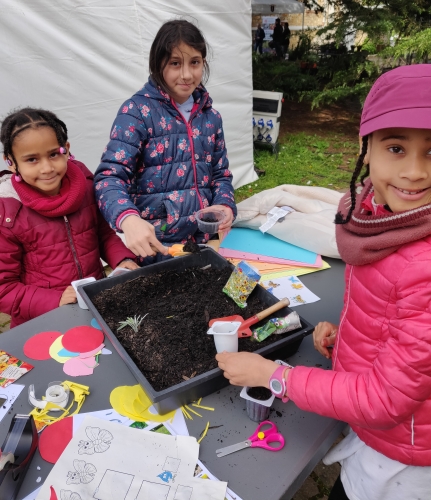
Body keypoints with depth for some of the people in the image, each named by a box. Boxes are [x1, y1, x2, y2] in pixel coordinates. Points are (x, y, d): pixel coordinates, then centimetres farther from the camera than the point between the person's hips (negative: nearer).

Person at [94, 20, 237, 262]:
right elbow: (111, 175, -16)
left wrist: (225, 206, -9)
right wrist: (129, 219, -36)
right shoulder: (137, 110, -8)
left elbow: (220, 174, 13)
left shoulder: (210, 115, 7)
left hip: (202, 241, 5)